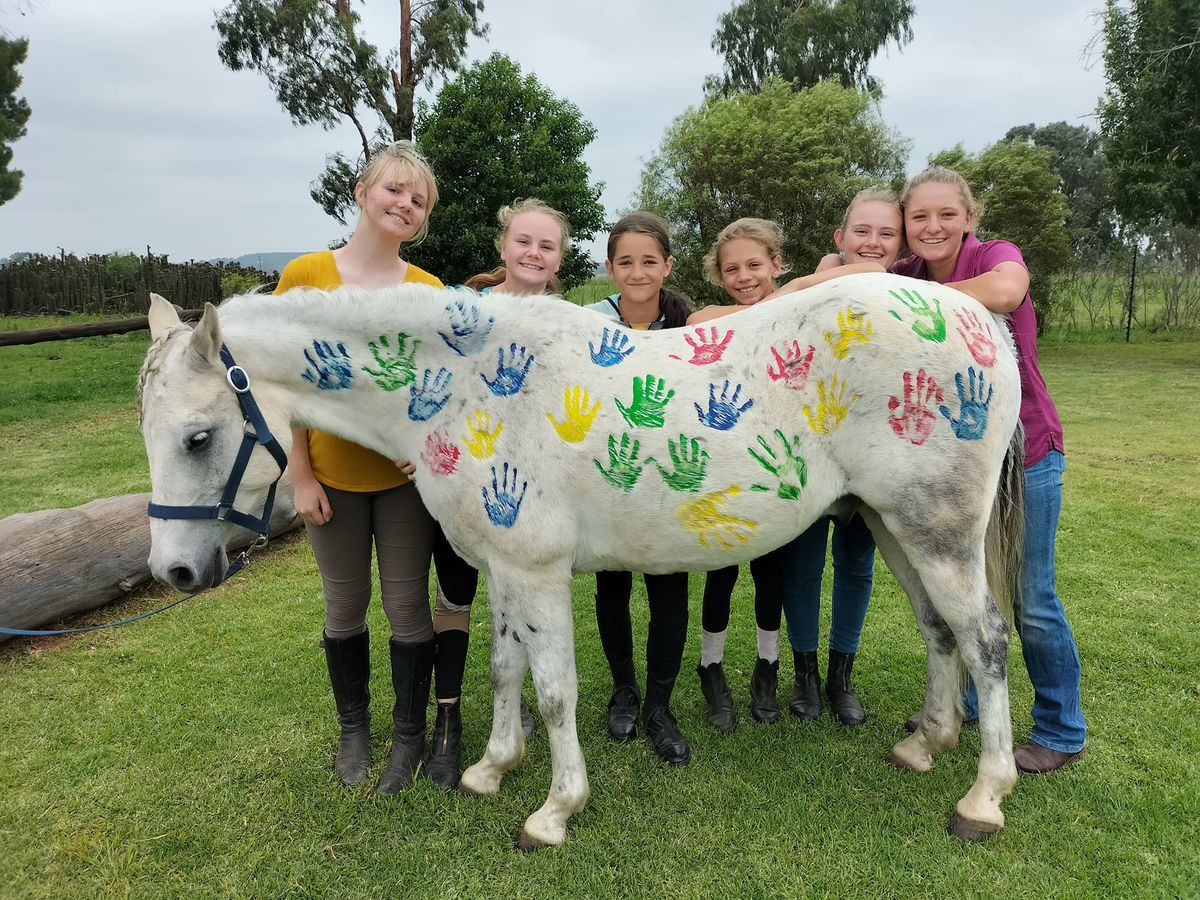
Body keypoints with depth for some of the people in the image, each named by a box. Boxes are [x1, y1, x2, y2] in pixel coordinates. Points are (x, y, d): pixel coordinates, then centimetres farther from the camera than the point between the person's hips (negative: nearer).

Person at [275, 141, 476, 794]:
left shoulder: (429, 291, -1)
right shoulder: (305, 275, -4)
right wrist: (300, 474, -6)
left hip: (405, 472, 0)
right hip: (332, 473, 0)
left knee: (408, 606, 8)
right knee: (346, 605, 15)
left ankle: (410, 734, 28)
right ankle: (353, 727, 36)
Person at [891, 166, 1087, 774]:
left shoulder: (996, 255, -14)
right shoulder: (905, 277, 1)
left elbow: (1004, 291, -37)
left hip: (1025, 454, -5)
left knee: (1029, 598, 1)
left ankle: (1063, 733, 22)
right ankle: (963, 701, 37)